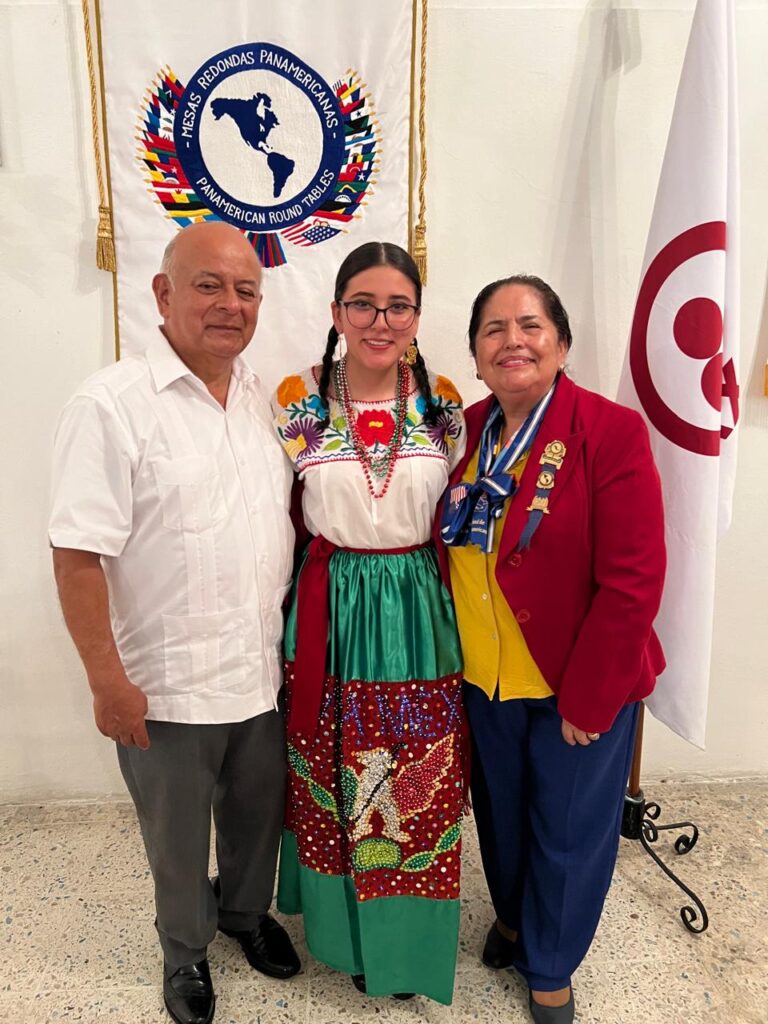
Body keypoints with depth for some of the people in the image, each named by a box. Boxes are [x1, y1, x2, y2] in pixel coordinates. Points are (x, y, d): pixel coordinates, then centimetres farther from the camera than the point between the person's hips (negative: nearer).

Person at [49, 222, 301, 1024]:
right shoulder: (112, 405, -16)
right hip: (167, 684, -5)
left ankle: (246, 912, 54)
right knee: (179, 837, 19)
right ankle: (185, 950, 47)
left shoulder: (266, 399, 3)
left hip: (266, 670, 5)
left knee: (259, 813, 24)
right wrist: (108, 680, -15)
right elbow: (78, 557, -16)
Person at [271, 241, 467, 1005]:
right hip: (329, 611, -1)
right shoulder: (297, 399, -5)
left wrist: (443, 591, 2)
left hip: (418, 612, 1)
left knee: (417, 785, 13)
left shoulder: (443, 403, -1)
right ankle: (342, 921, 43)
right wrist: (317, 579, -2)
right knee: (332, 776, 15)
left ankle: (403, 940, 41)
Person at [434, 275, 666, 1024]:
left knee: (569, 830, 16)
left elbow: (633, 582, -18)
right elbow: (447, 554, 6)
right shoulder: (467, 431, -2)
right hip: (484, 678, 5)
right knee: (500, 813, 24)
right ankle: (512, 917, 55)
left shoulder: (611, 432, -17)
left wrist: (586, 701, -16)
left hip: (578, 684, -4)